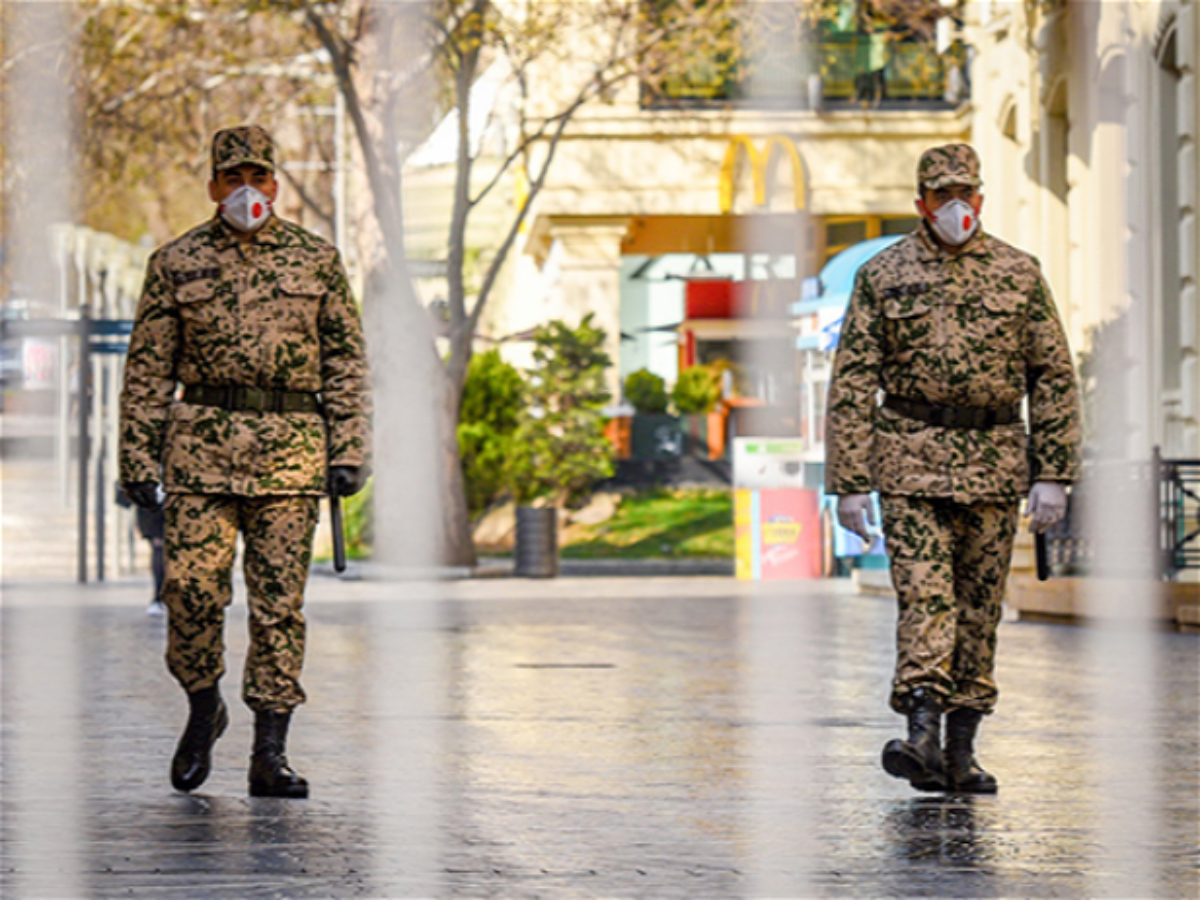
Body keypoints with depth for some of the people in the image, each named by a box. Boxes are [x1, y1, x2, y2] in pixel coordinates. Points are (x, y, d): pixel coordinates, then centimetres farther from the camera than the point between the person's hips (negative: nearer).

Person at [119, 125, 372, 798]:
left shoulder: (316, 260, 9)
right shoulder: (176, 264, 7)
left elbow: (347, 362, 10)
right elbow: (148, 370, 8)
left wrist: (350, 450, 2)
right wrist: (138, 458, 1)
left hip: (290, 450, 0)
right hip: (201, 445, 0)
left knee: (280, 601, -1)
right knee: (192, 585, -8)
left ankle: (270, 754, 2)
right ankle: (204, 707, 18)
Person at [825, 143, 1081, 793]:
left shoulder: (1019, 274, 5)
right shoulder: (883, 277, 1)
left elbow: (1054, 377, 6)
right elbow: (852, 384, 0)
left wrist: (1054, 474, -2)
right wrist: (849, 482, -6)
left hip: (994, 462, 2)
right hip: (911, 460, -2)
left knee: (979, 607, 6)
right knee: (924, 594, -15)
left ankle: (961, 753, 12)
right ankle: (922, 739, -24)